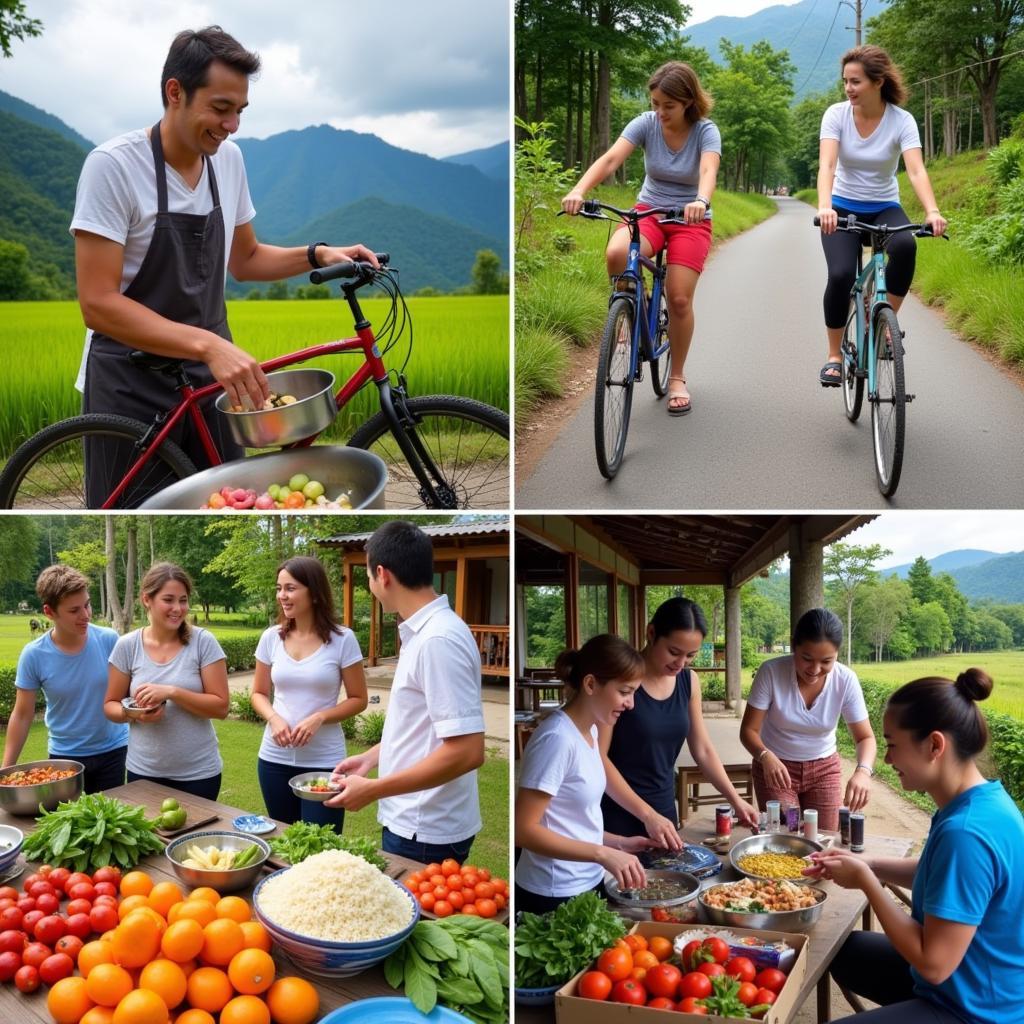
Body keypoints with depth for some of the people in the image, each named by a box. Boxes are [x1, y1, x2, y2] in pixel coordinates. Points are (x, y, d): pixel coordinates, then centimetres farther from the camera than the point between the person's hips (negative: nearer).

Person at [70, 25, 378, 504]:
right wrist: (209, 345, -32)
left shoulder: (229, 159, 1)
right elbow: (98, 303, -22)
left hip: (210, 376, 5)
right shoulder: (113, 165, -17)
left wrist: (317, 255, -2)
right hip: (131, 386, -5)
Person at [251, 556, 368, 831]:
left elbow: (358, 700, -2)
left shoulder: (342, 639, -8)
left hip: (324, 762, -3)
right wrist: (273, 718, -10)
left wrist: (319, 718, -18)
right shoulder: (271, 638, 1)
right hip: (275, 759, 3)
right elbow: (259, 693, 11)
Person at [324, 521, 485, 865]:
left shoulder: (438, 639, -23)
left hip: (424, 834, -9)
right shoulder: (423, 632, 6)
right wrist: (371, 757, 16)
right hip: (412, 821, 9)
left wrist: (373, 789, -22)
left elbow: (466, 751, -27)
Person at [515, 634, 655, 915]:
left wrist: (617, 843, 5)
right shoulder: (557, 739, -22)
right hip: (553, 897, -9)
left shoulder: (590, 731, 5)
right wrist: (604, 854, -26)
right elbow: (524, 829, -23)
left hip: (589, 883, 9)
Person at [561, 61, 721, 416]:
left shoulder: (705, 131, -14)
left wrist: (700, 201, -57)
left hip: (691, 220, -1)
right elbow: (610, 159, -24)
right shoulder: (646, 123, -10)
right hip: (649, 210, 1)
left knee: (679, 298, -15)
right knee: (616, 254, -32)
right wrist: (579, 190, -43)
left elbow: (708, 170, -34)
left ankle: (677, 378, 7)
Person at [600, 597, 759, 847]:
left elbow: (703, 749, 10)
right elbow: (597, 757, -19)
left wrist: (735, 800, 0)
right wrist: (647, 815, -24)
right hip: (616, 814, -6)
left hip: (664, 809, 6)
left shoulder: (689, 681, 2)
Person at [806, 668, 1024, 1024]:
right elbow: (942, 872, 15)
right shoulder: (983, 799, -4)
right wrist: (867, 864, 2)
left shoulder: (966, 833, -33)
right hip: (976, 985, 10)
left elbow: (934, 963, -29)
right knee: (845, 950, 25)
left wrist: (865, 881, -19)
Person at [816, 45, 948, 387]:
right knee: (841, 275, -25)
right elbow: (826, 165, -25)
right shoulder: (836, 114, -11)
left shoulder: (902, 120, -12)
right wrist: (824, 207, -44)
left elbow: (916, 170, -25)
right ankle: (834, 356, -6)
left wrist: (932, 211, -43)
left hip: (884, 208, 0)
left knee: (905, 246, -34)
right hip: (843, 208, 0)